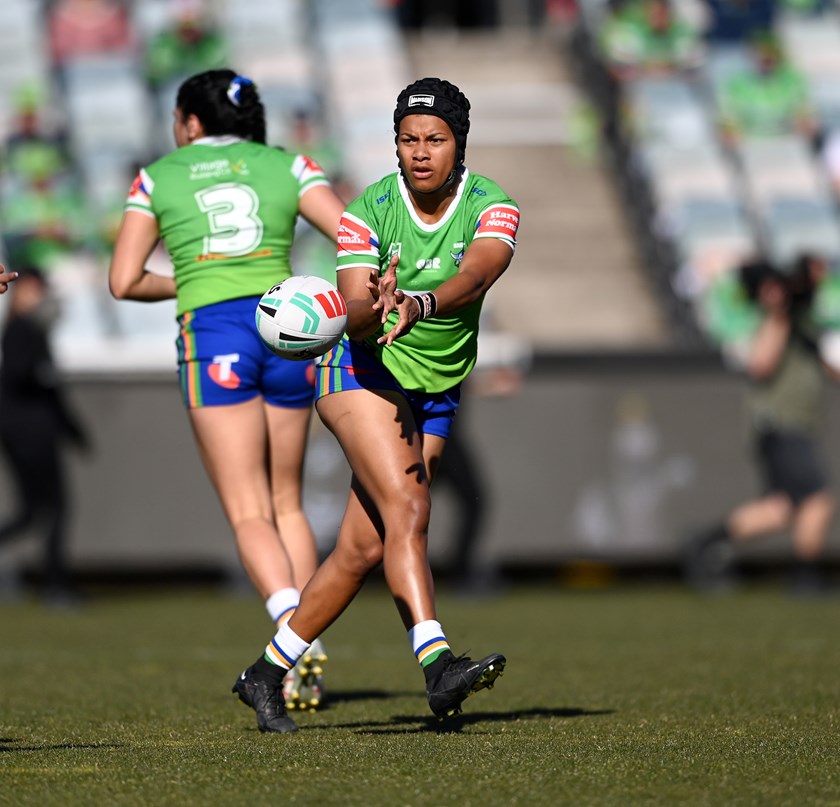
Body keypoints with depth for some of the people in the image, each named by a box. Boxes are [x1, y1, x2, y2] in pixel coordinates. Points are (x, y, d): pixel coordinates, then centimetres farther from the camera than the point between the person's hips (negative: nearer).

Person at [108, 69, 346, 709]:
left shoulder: (158, 178, 12)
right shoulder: (286, 165, 14)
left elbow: (124, 282, 9)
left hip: (212, 332, -2)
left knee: (249, 513, -4)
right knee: (286, 502, 14)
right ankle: (306, 674, 9)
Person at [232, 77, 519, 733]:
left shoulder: (491, 206, -11)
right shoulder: (369, 211, -12)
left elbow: (478, 273, -32)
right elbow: (355, 317, -20)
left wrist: (423, 302, -52)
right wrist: (374, 310, -44)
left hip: (437, 395, 3)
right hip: (363, 376, -3)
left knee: (365, 550, 3)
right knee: (407, 509, -26)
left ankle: (267, 673, 17)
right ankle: (438, 667, -36)